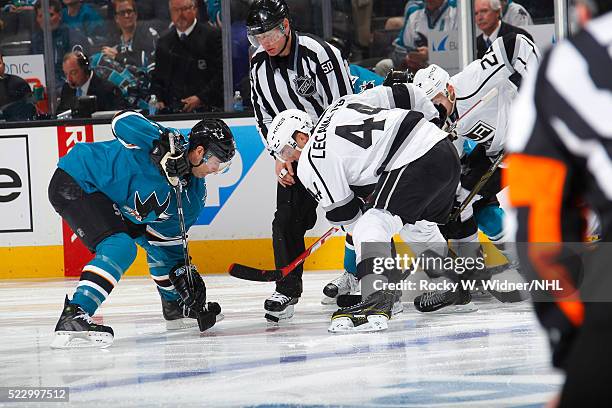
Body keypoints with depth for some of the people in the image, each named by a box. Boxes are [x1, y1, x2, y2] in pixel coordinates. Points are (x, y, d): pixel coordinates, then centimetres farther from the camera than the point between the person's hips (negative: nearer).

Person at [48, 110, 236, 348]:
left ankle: (175, 308, 39)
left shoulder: (195, 192, 2)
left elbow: (168, 237, 11)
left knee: (159, 241, 17)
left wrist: (182, 272, 2)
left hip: (113, 201, 10)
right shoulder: (169, 144, -24)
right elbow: (123, 121, -38)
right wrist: (164, 143, -45)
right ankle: (72, 319, -34)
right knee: (120, 247, -26)